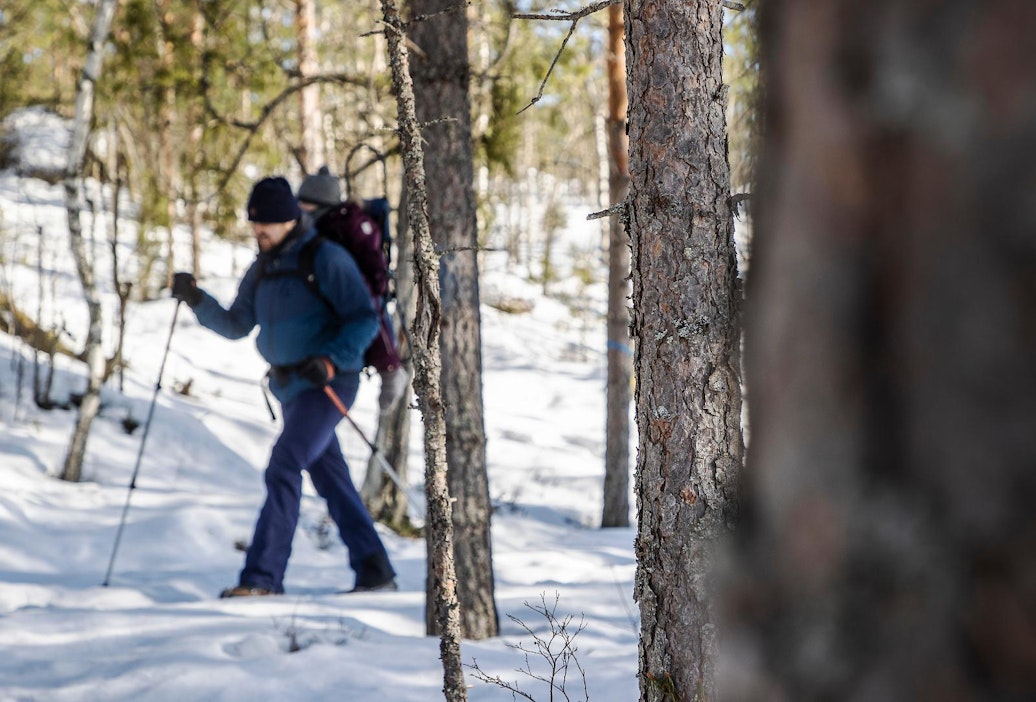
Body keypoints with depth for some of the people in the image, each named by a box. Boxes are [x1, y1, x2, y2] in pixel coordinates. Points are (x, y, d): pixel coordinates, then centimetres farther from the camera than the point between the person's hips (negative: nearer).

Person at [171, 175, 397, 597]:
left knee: (282, 469, -17)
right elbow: (236, 325, 15)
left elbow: (364, 320, -13)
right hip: (289, 387, 9)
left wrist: (330, 360, -25)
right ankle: (374, 572, 18)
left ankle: (262, 577, -19)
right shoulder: (262, 270, 12)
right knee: (330, 478, 11)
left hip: (328, 384, -9)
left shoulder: (325, 259, -11)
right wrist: (198, 301, -1)